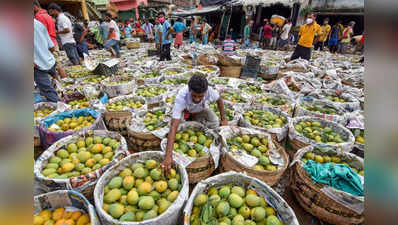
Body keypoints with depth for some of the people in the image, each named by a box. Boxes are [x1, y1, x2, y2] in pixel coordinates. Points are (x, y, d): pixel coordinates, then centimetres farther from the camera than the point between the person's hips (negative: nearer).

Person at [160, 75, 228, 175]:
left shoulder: (209, 91, -37)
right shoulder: (181, 98, -45)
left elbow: (219, 100, -9)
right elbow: (173, 127, -51)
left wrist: (223, 119, -10)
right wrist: (168, 156, -58)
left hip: (200, 110, 1)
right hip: (184, 110, 0)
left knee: (215, 124, -19)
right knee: (179, 126, -23)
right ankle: (188, 119, 10)